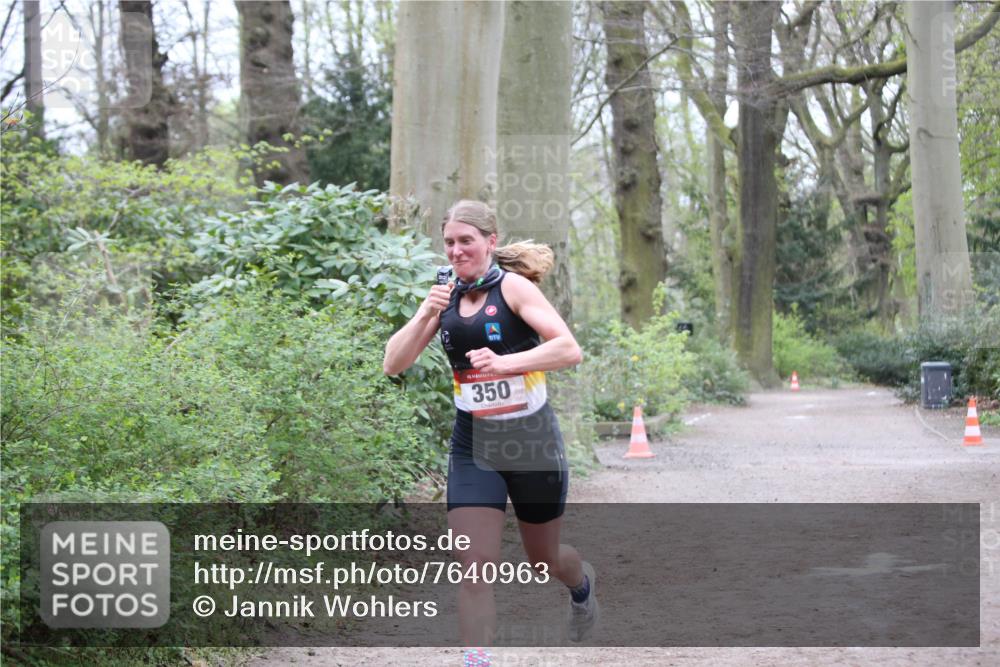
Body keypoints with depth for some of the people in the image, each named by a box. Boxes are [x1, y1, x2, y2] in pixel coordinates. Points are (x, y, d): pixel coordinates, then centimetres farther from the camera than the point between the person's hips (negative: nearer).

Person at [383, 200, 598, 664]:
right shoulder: (445, 296, 2)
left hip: (532, 442, -3)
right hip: (473, 447, 3)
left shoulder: (513, 286, -12)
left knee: (543, 559, 18)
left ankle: (582, 584, 53)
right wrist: (425, 316, -16)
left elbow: (569, 349, -22)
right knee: (474, 568, -12)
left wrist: (505, 362, -35)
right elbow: (393, 364, -1)